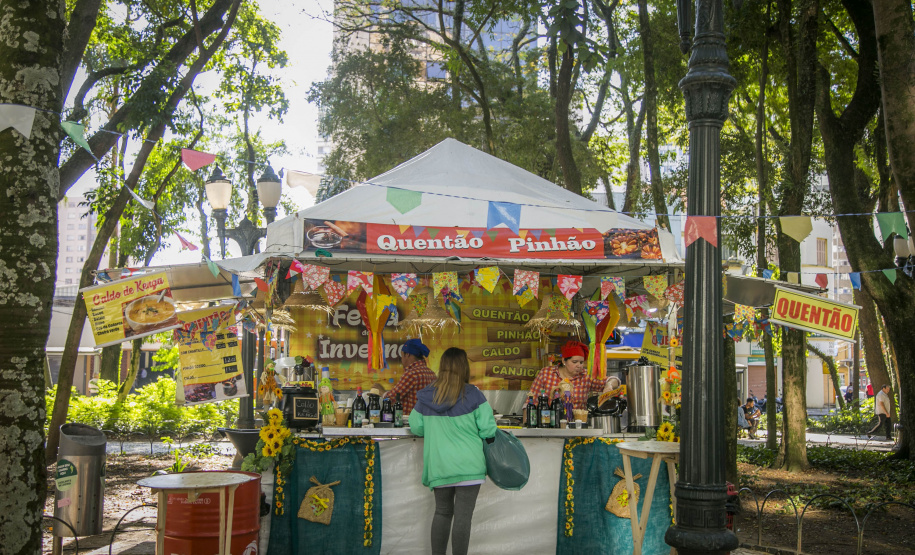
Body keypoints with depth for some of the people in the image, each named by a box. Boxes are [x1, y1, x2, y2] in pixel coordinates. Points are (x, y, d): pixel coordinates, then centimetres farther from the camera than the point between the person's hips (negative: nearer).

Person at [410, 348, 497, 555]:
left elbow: (416, 427, 9)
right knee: (463, 516, 2)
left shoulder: (426, 396, 0)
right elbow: (488, 429, -9)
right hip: (468, 466, -4)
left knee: (442, 512, 18)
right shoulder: (472, 395, -9)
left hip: (438, 466, 4)